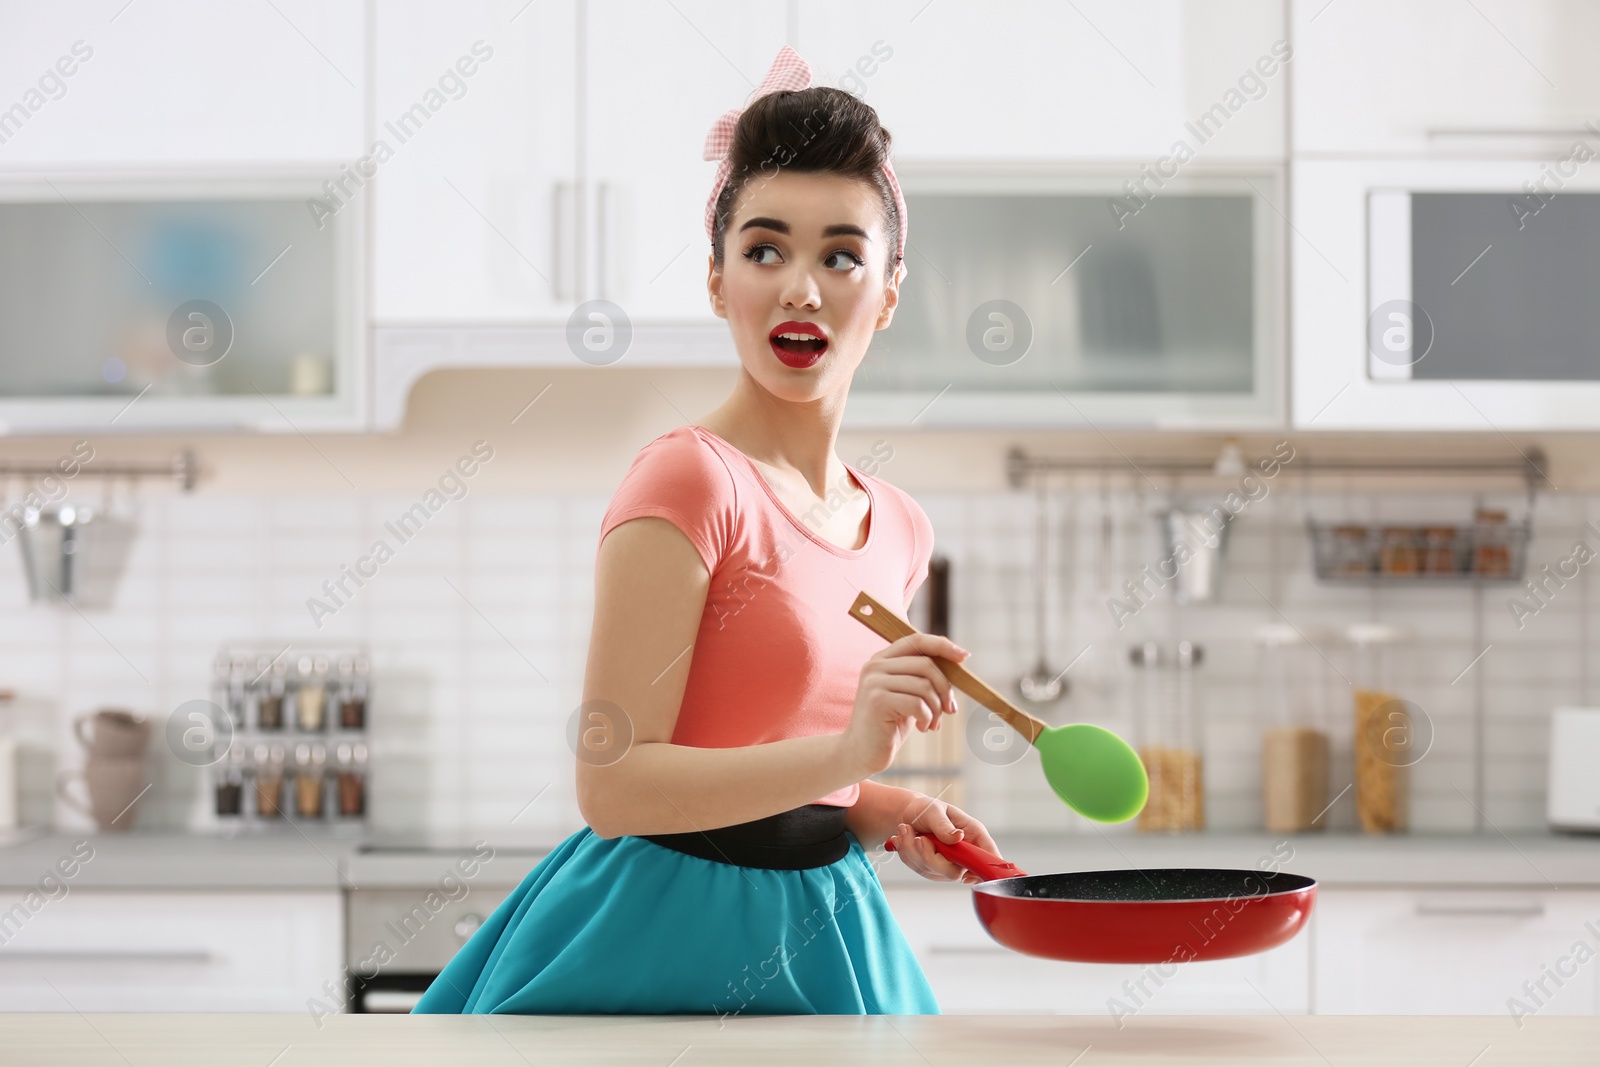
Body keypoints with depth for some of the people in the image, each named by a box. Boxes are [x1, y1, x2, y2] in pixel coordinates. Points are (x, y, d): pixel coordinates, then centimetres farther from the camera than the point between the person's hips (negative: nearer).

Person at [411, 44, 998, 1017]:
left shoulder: (897, 528, 7)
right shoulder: (691, 477, -15)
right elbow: (614, 784, -21)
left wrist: (887, 813, 1)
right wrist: (844, 755, -29)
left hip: (818, 938, 7)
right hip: (669, 946, -7)